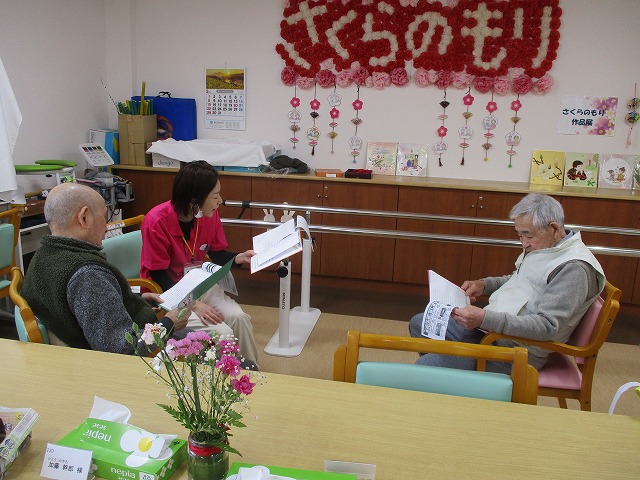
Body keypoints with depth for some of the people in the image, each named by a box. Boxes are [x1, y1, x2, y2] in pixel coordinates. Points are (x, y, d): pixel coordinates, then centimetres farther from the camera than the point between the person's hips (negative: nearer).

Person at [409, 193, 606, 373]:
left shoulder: (574, 269, -20)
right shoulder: (541, 246, 10)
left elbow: (547, 326, -27)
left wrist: (485, 319, -33)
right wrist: (484, 284, 8)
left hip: (515, 350, -10)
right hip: (490, 327, 10)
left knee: (425, 366, -22)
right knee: (419, 323, 15)